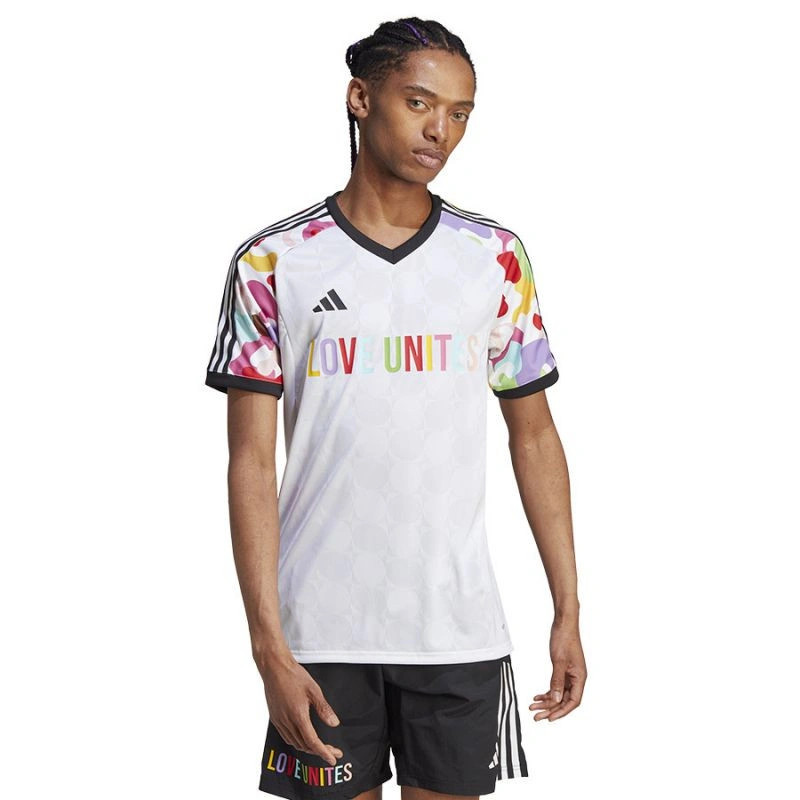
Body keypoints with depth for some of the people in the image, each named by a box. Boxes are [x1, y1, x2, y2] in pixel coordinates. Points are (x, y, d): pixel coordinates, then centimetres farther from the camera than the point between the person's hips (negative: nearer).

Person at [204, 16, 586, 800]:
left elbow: (533, 436, 8)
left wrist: (568, 612, 4)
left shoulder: (496, 258, 3)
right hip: (321, 632, -1)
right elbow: (252, 462, -5)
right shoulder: (272, 264, -3)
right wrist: (269, 645, -11)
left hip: (460, 629, 2)